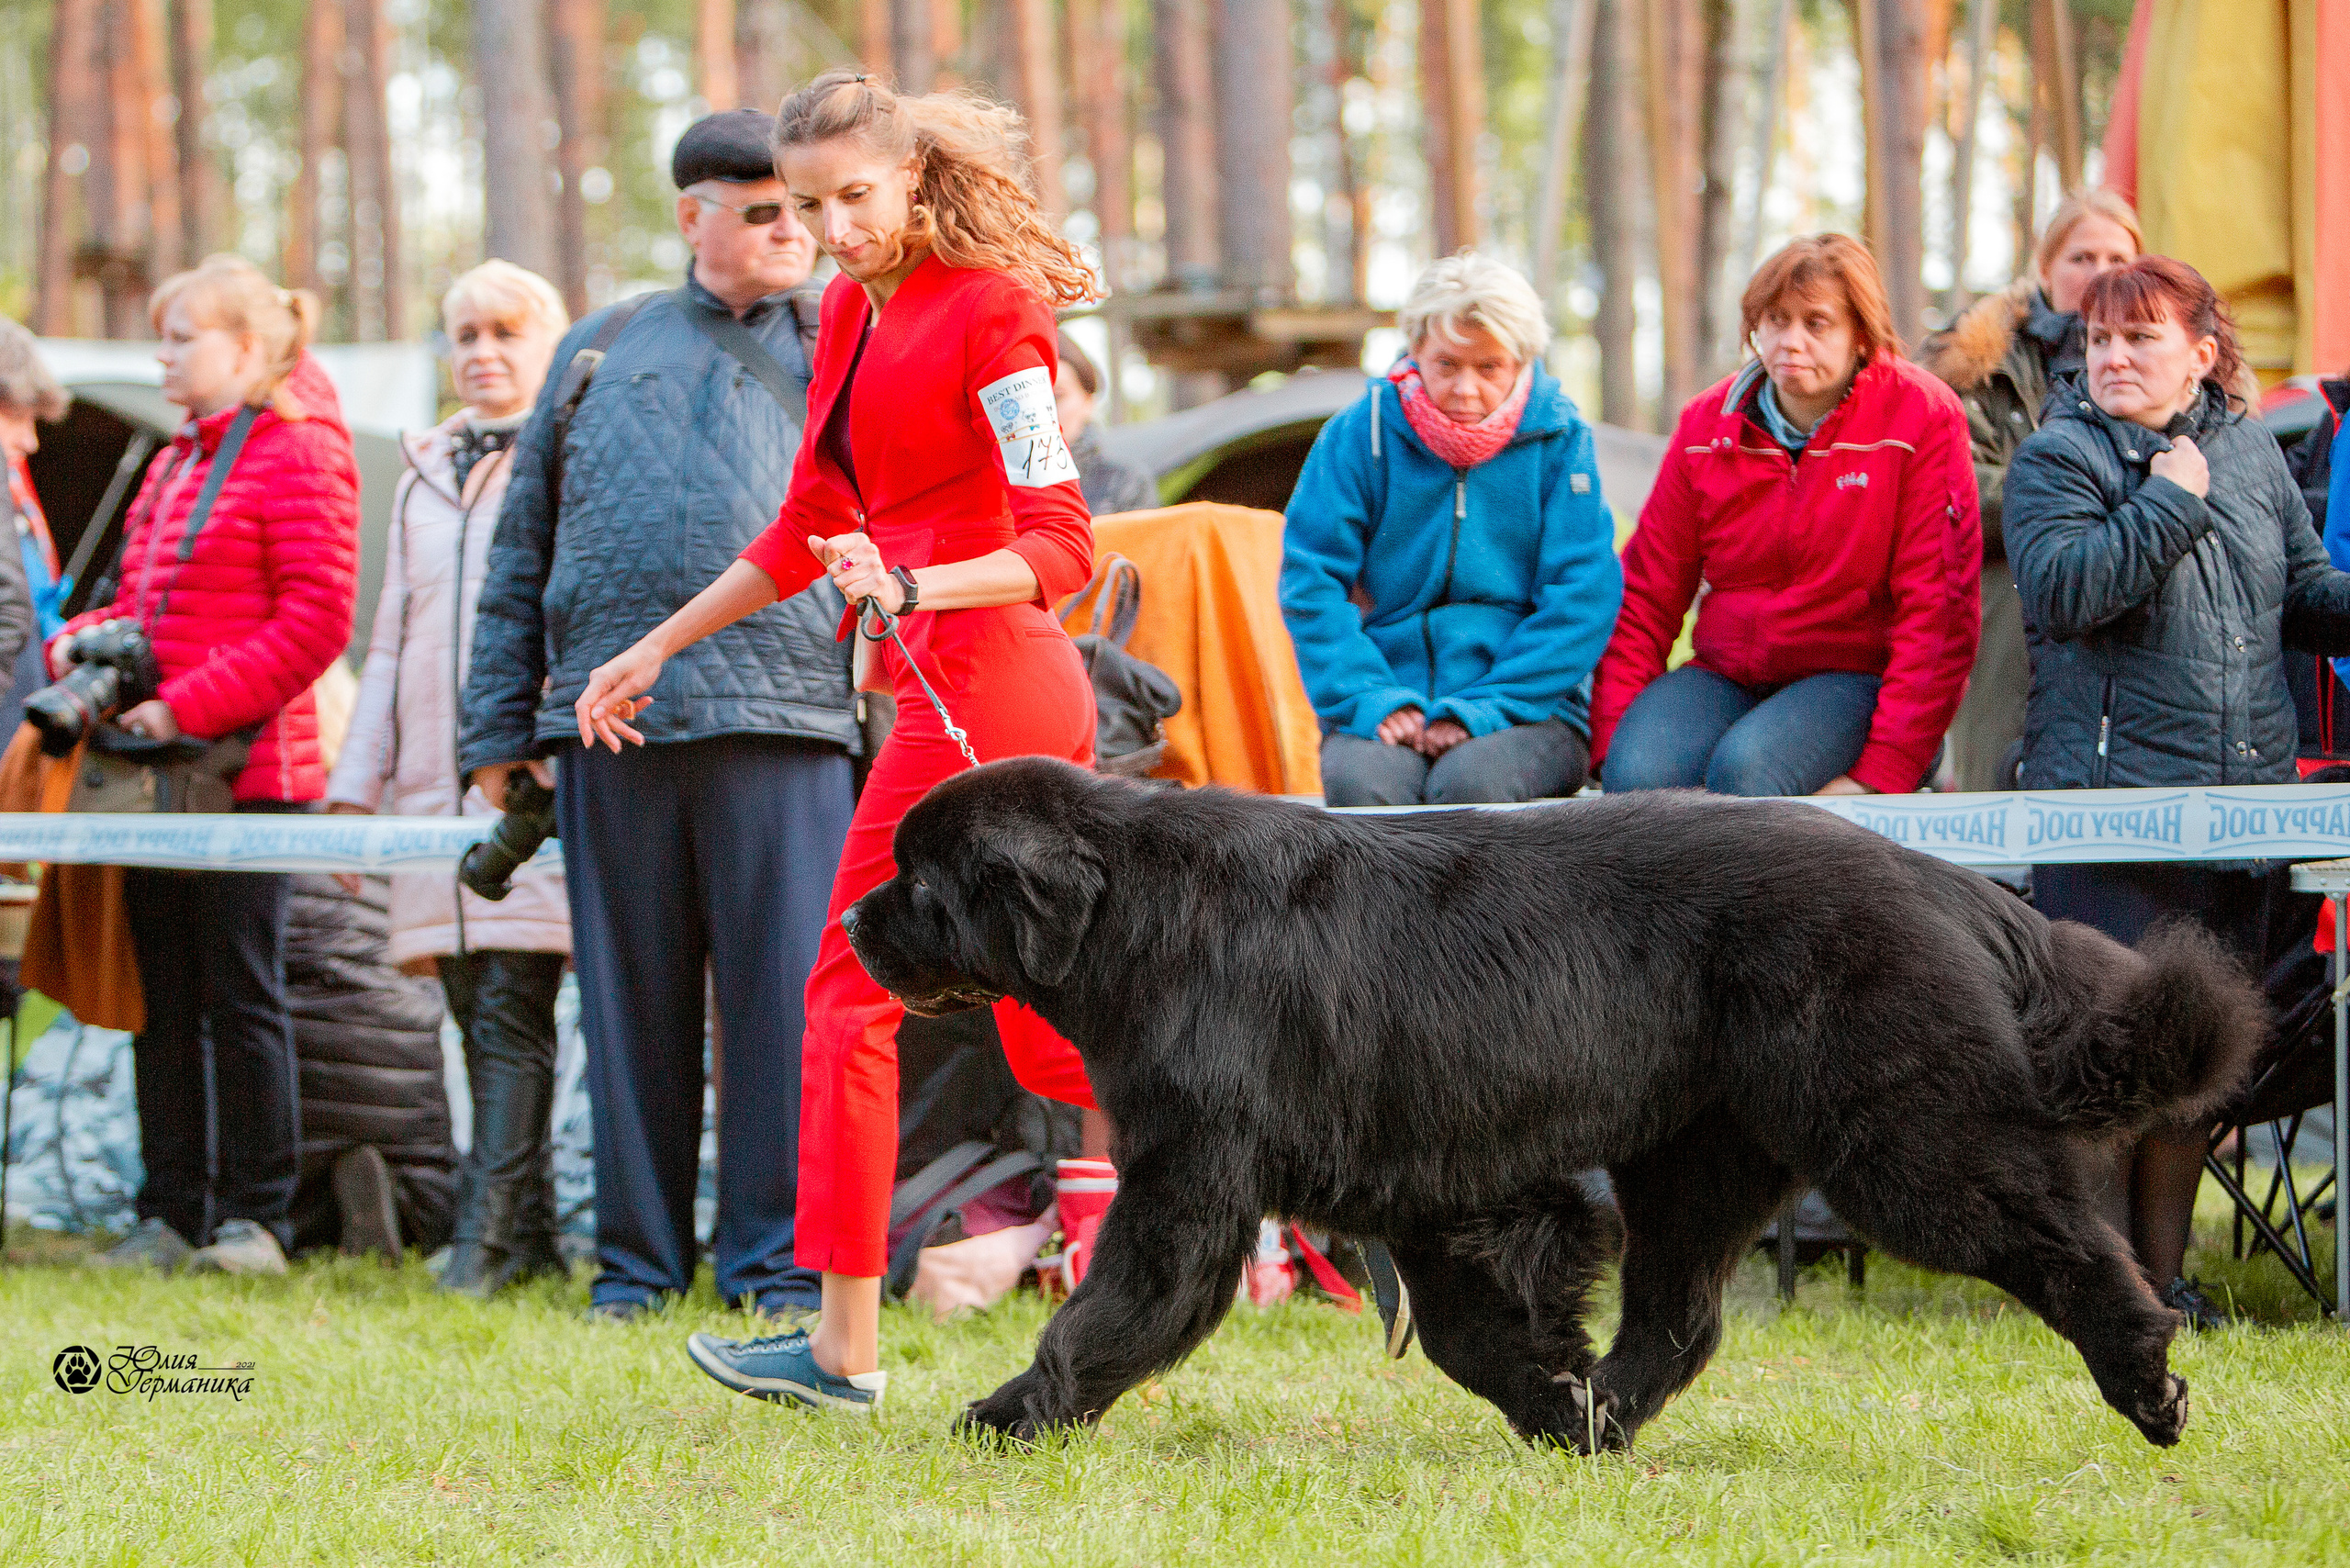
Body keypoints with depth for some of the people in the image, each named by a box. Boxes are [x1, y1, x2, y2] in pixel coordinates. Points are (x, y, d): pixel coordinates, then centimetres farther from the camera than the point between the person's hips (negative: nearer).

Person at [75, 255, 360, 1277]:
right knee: (162, 994, 7)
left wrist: (189, 707, -18)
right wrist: (79, 645, 2)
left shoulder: (297, 455, -6)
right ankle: (171, 1213, 11)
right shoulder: (172, 468, 19)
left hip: (247, 765, -8)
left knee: (242, 992, -4)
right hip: (155, 770, 8)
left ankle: (257, 1214, 2)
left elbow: (316, 620, -14)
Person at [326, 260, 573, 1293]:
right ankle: (530, 1233, 9)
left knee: (512, 1005, -13)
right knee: (475, 1012, 4)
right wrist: (355, 782, 17)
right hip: (436, 781, 6)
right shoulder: (426, 478, 21)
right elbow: (391, 640, 24)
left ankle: (488, 1232, -17)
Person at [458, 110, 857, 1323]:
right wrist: (497, 732, 11)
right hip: (610, 726, 2)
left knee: (784, 996, -5)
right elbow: (521, 552, 17)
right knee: (631, 998, 6)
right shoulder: (599, 354, 17)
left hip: (784, 721, -2)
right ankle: (635, 1259, 13)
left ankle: (779, 1258, 3)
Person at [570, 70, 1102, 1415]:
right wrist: (659, 647, 29)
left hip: (977, 677, -9)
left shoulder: (990, 310, -10)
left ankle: (846, 1346, -3)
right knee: (1050, 1021, 9)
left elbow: (1060, 546, -16)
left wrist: (909, 590, -29)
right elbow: (809, 527, 26)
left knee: (855, 994, -6)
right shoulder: (852, 316, 15)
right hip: (1030, 696, 9)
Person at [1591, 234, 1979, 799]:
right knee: (1638, 775, -30)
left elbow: (1936, 609, -11)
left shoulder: (1921, 416, -6)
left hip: (1854, 677, -3)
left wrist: (1884, 771, -18)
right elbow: (1646, 594, 8)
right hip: (1724, 671, 3)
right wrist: (1612, 738, -6)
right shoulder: (1707, 423, 7)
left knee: (1746, 770, -34)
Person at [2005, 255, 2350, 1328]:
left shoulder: (2251, 453, 14)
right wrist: (2168, 503, -16)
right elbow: (2059, 589, -18)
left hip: (2246, 796, 5)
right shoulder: (2059, 460, -2)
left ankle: (2163, 1269, 17)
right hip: (2107, 791, -5)